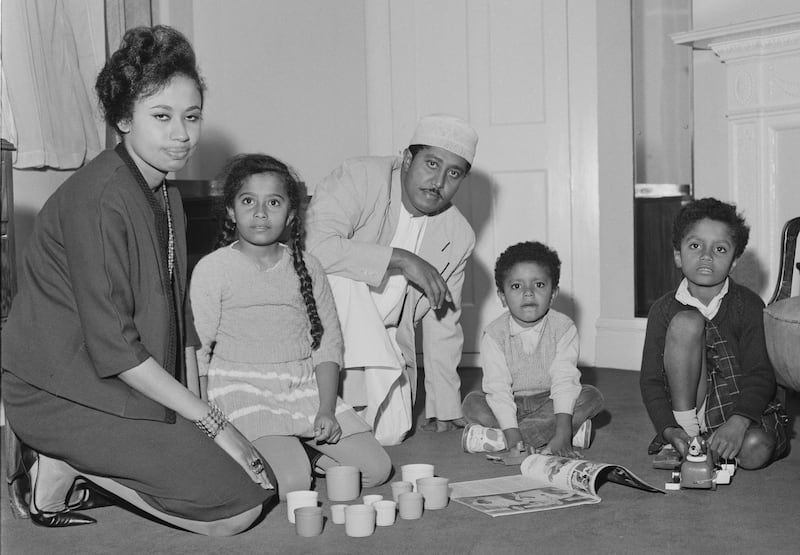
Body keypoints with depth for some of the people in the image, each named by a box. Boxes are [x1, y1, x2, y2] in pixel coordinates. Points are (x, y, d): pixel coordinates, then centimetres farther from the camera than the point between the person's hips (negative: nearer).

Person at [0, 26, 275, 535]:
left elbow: (179, 321, 11)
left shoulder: (167, 196, 11)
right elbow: (113, 346, -23)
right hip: (63, 394, -9)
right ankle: (63, 466, -3)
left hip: (129, 385, 9)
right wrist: (212, 423, -17)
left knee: (259, 483, 5)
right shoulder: (98, 198, -20)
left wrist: (196, 416, 0)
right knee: (236, 509, -12)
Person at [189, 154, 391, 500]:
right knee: (291, 483, -25)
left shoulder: (305, 267, 8)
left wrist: (326, 410, -5)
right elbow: (196, 350, -4)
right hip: (242, 391, -5)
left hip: (305, 389, 5)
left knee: (376, 469, -4)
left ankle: (295, 449, 12)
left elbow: (328, 342, 7)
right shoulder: (212, 269, -3)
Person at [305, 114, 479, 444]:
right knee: (346, 278, -34)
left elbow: (443, 325, 6)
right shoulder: (359, 178, -18)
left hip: (384, 338, 4)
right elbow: (315, 247, -34)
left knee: (389, 434, -15)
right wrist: (400, 259, -30)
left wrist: (443, 411, 7)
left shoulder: (459, 236, -1)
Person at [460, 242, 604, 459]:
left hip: (549, 401, 1)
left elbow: (564, 380, -20)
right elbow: (498, 389, -20)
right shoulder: (494, 334, -13)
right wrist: (513, 439, -32)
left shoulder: (563, 328, -12)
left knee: (592, 397, -24)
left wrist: (562, 434, -33)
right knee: (473, 403, -27)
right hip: (510, 406, -1)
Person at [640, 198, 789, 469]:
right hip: (688, 409, 1)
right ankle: (686, 431, -17)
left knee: (755, 449, -35)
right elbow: (651, 380, -6)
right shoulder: (664, 310, -5)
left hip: (742, 408, 0)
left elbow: (760, 375, -14)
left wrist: (737, 423, -31)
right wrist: (670, 429, -23)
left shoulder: (749, 305, -7)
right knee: (686, 322, -22)